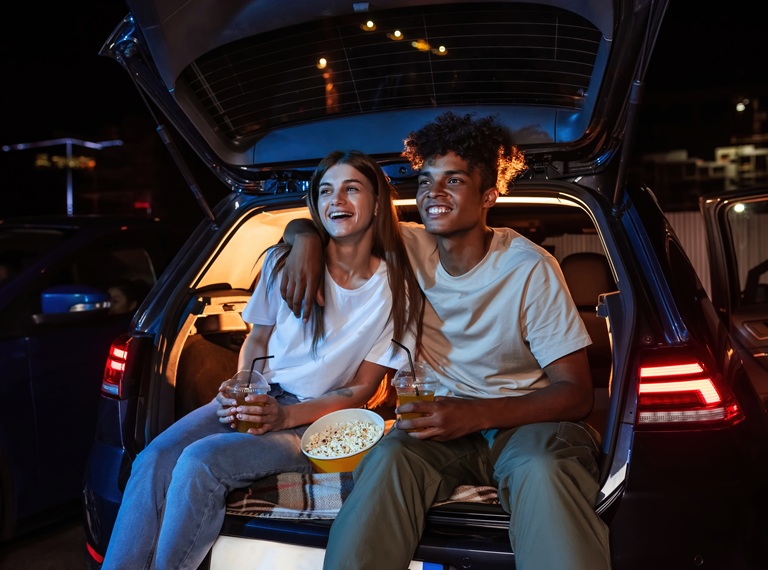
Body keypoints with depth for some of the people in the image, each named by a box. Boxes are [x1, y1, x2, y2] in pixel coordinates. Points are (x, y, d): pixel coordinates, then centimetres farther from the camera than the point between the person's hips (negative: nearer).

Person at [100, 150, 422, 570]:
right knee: (155, 458, -23)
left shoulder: (397, 290, -6)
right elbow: (256, 339, 13)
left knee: (200, 462, -28)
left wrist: (283, 416, -17)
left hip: (316, 421, -3)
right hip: (257, 398, 4)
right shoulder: (284, 262, 2)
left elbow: (362, 387, -4)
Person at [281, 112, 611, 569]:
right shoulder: (408, 246, 1)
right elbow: (302, 223, 14)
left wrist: (478, 415, -25)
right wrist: (306, 239, -12)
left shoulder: (529, 268, -11)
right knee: (389, 457, -31)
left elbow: (577, 393, -11)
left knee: (542, 468, -38)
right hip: (448, 414, 3)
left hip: (524, 417, -3)